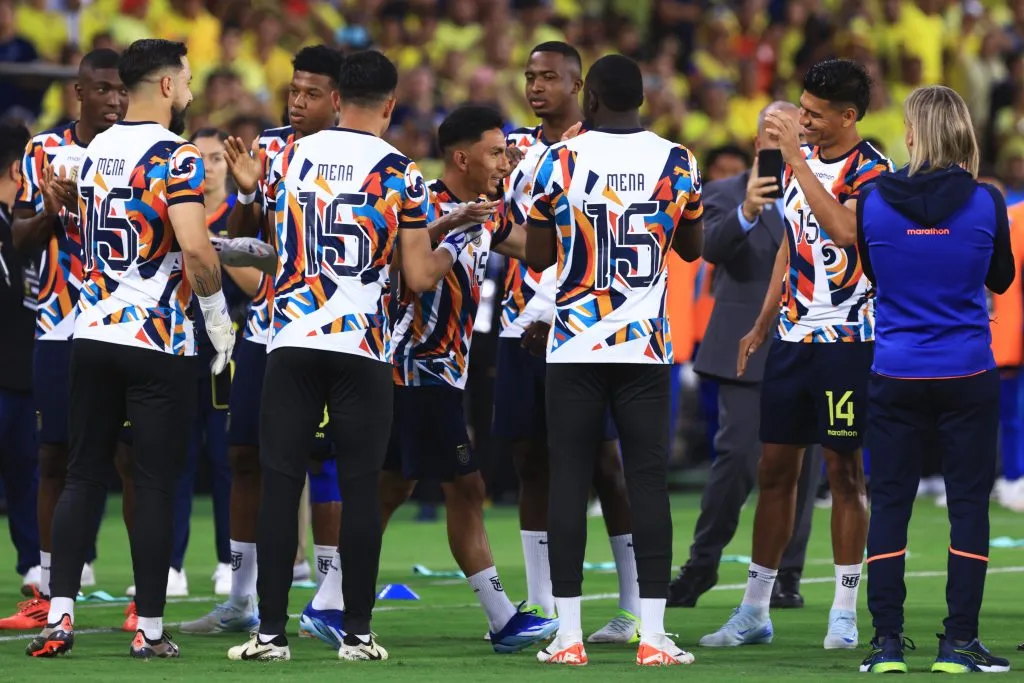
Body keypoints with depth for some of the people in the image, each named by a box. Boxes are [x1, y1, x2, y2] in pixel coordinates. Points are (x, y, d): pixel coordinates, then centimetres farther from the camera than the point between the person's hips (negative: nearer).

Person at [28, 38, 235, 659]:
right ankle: (150, 629, 4)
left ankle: (60, 614, 4)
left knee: (85, 476, 10)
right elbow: (195, 250, -23)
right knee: (157, 485, 1)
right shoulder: (176, 156, -12)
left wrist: (234, 246, 26)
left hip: (94, 334, 6)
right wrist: (219, 316, -8)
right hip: (157, 343, -6)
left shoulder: (96, 153, 11)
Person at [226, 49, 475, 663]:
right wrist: (454, 247, 17)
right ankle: (358, 632, 4)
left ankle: (272, 631, 1)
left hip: (292, 338, 2)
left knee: (281, 485, 3)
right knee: (361, 489, 4)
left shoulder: (291, 157, 7)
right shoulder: (399, 172, -2)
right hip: (362, 347, -2)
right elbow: (419, 278, -1)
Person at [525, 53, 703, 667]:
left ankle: (569, 634, 1)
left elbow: (538, 256, 4)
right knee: (649, 483, 2)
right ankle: (654, 636, -1)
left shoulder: (562, 161, -5)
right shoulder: (676, 162, 0)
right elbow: (691, 248, 15)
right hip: (646, 344, 1)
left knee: (569, 482, 3)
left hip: (575, 346, -1)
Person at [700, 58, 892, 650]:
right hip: (793, 336, 6)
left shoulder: (871, 170, -11)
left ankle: (845, 612, 7)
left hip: (846, 340, -6)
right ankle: (755, 612, 11)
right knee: (775, 469, 7)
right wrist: (763, 324, 19)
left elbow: (843, 228, -30)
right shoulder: (801, 157, 11)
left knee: (845, 473, -1)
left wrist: (796, 157, -27)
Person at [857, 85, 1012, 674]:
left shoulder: (874, 202, -6)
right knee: (969, 503, 6)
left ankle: (887, 642, 5)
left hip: (897, 376, 1)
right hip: (968, 376, -1)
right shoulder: (985, 202, -8)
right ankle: (959, 642, 4)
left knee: (889, 503, 7)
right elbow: (1002, 279, 7)